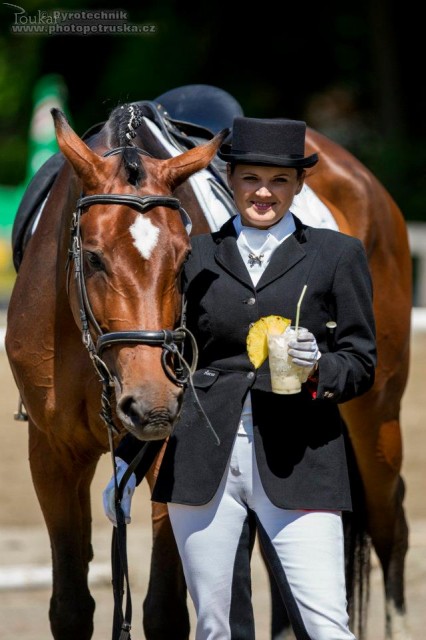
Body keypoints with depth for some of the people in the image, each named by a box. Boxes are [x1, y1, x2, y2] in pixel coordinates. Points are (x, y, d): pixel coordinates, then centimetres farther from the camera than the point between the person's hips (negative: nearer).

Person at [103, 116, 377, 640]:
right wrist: (127, 459, 15)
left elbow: (362, 361, 8)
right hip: (203, 463, 2)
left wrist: (317, 368, -15)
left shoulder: (338, 255, 9)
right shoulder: (195, 257, 14)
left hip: (297, 462, -2)